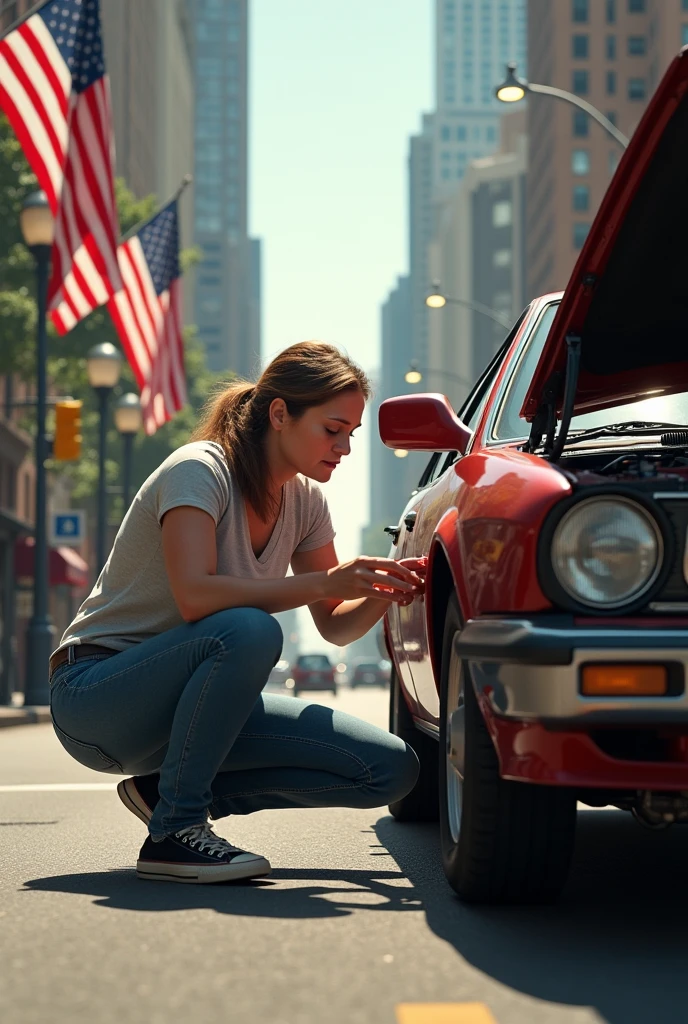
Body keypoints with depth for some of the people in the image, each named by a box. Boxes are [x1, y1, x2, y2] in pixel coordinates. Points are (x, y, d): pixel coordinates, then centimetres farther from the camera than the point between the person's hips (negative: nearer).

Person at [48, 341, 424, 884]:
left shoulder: (305, 501, 5)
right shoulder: (198, 469, -17)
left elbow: (335, 626, 9)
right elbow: (194, 596, -32)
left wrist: (381, 594, -12)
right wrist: (324, 582, -33)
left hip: (181, 705, 8)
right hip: (94, 694, -8)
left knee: (392, 770, -6)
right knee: (249, 630, -38)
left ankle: (167, 788, 2)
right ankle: (174, 830, -24)